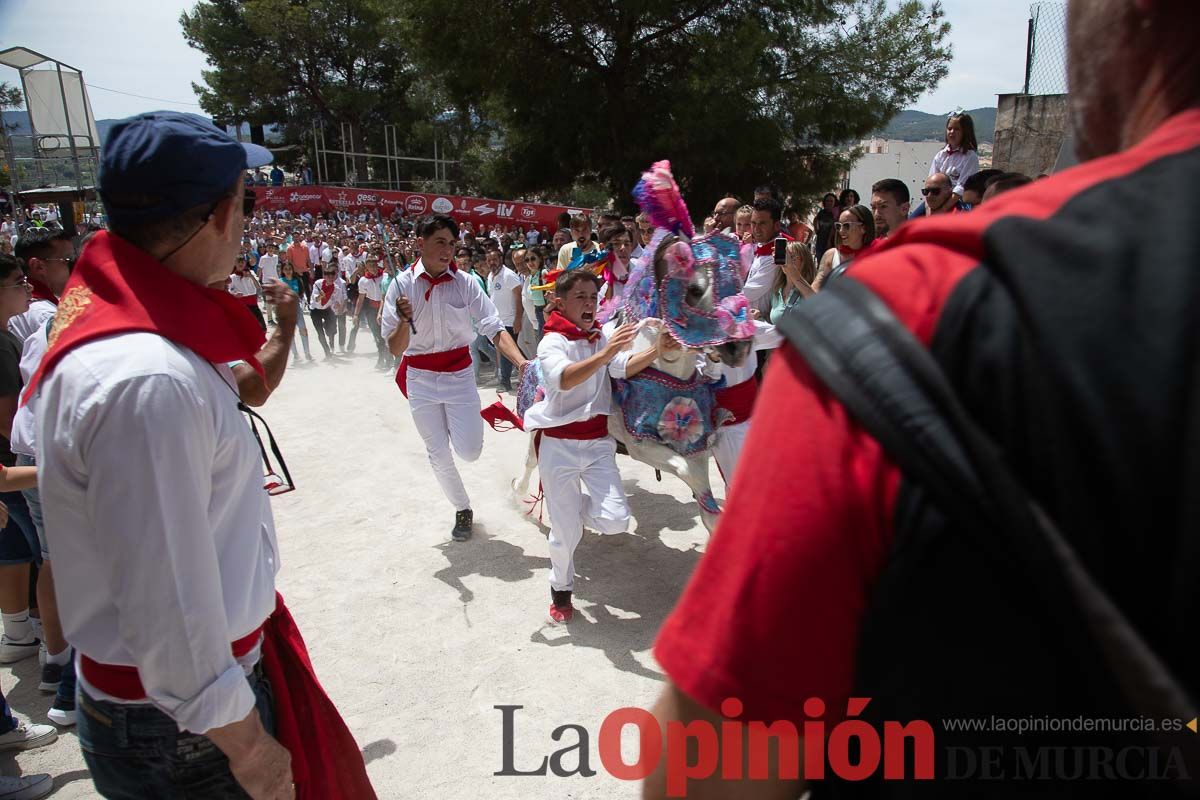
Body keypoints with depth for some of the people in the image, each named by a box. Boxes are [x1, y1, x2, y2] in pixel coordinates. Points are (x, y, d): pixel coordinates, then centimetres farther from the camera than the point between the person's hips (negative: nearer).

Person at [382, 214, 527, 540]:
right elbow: (395, 348, -9)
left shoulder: (465, 283, -9)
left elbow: (495, 330, -16)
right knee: (438, 454, 8)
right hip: (421, 378, 1)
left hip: (459, 374, 0)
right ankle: (462, 509, 32)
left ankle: (456, 422, 31)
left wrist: (521, 361, -33)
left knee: (470, 451, -6)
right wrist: (405, 321, -30)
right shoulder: (402, 284, -9)